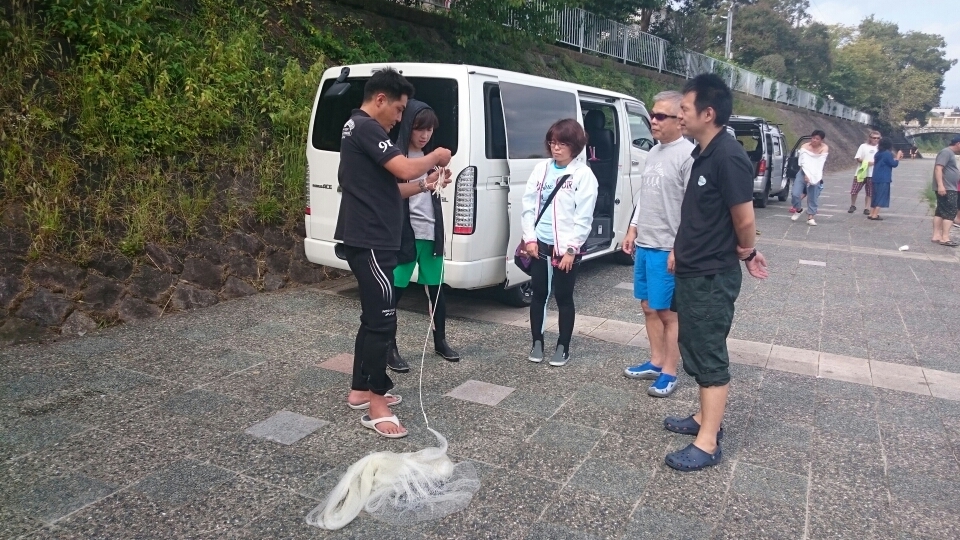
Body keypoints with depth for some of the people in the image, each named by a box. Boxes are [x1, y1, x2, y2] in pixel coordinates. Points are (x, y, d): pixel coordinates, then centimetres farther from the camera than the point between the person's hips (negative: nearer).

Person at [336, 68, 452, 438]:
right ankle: (377, 405, 2)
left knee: (373, 317, 16)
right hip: (369, 242, -11)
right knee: (382, 319, -7)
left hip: (368, 240, 11)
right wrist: (436, 156, -5)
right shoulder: (366, 127, -12)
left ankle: (360, 390, 26)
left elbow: (385, 190, 21)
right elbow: (404, 169, -24)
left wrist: (425, 186, 10)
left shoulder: (359, 129, 21)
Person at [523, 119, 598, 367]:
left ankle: (563, 347, 20)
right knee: (538, 294, 12)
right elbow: (528, 205, 6)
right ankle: (537, 342, 27)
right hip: (539, 244, 4)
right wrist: (529, 238, -2)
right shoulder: (541, 170, 6)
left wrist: (571, 249, -13)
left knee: (563, 298, 6)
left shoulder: (583, 174, -7)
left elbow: (584, 217, -10)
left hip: (566, 247, -4)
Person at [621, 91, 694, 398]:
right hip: (644, 244, 9)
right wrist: (632, 230, 17)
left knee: (667, 312, 1)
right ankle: (656, 362, 28)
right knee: (648, 307, 15)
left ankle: (669, 373, 13)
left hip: (668, 249, -9)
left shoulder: (687, 155, -15)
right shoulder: (654, 152, 12)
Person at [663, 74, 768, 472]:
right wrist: (682, 250, 13)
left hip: (712, 277, -9)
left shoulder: (728, 157, -21)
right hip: (691, 272, 9)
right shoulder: (703, 154, 9)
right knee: (695, 349, 19)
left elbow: (745, 220, -18)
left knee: (709, 355, -1)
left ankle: (707, 444, 10)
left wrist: (746, 254, -1)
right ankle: (705, 418, 34)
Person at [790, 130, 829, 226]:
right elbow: (804, 162, -17)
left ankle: (811, 217, 6)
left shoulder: (824, 148, -7)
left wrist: (816, 176, -30)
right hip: (803, 173, 1)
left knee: (813, 197, -3)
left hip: (815, 175, -1)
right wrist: (806, 174, -31)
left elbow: (820, 163, -18)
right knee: (795, 194, -11)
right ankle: (799, 209, 16)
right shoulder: (805, 146, -6)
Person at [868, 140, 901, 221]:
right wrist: (898, 157, 8)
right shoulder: (888, 153, -10)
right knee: (881, 197, -5)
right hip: (884, 179, -8)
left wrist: (897, 158, 24)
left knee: (875, 196, 13)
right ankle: (875, 215, -9)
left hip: (876, 178, 8)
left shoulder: (878, 154, 14)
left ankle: (871, 214, 13)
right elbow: (894, 164, -5)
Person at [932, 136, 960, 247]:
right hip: (946, 189, -10)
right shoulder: (946, 152, -12)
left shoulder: (950, 153, 19)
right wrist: (940, 185, -30)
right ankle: (945, 238, -13)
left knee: (940, 211, 8)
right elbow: (938, 168, -23)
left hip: (949, 188, 10)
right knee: (950, 212, -11)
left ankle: (937, 236, 9)